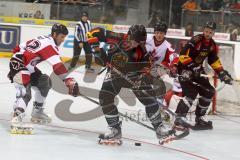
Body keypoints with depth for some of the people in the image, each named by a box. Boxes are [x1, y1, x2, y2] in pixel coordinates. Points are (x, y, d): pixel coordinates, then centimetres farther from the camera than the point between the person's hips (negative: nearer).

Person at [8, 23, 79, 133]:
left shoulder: (42, 39, 13)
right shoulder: (49, 44, -18)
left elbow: (19, 48, 19)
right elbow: (58, 66, -29)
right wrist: (69, 81, -32)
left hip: (27, 67, 10)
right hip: (18, 66, -10)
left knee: (45, 82, 17)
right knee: (25, 92, -27)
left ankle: (37, 112, 23)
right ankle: (17, 116, -42)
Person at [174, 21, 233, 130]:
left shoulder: (212, 45, 6)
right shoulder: (196, 40, -20)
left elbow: (214, 61, 17)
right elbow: (183, 54, -28)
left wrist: (222, 73, 9)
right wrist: (191, 65, -35)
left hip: (196, 71, 8)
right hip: (184, 69, -8)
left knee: (208, 92, 6)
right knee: (191, 92, -24)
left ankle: (199, 118, 14)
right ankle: (179, 117, -26)